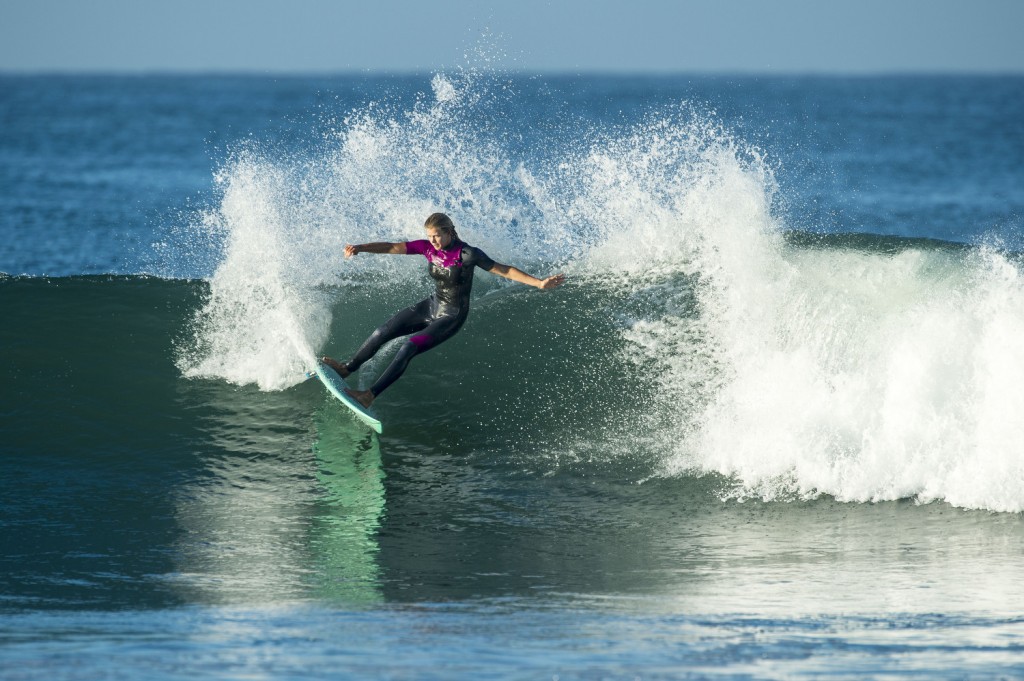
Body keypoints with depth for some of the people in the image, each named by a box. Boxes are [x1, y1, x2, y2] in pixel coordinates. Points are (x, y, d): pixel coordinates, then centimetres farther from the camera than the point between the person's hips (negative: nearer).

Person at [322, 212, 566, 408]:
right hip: (433, 305, 7)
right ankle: (347, 369, 25)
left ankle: (370, 396, -17)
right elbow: (392, 247, -9)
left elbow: (506, 271, -21)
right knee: (382, 332, 5)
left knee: (408, 348, -20)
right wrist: (360, 248, -21)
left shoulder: (468, 254, -24)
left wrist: (539, 283, -29)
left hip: (452, 317, -7)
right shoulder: (429, 247, -8)